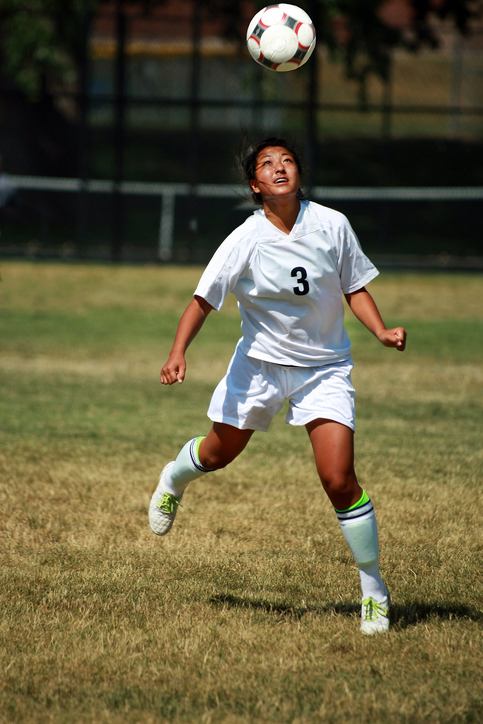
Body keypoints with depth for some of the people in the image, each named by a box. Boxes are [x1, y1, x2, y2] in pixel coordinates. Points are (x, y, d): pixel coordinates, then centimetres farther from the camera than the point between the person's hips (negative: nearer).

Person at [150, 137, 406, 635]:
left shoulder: (331, 225, -11)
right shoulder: (245, 241, -16)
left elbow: (354, 287, 1)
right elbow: (204, 300, -13)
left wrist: (382, 332, -14)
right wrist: (178, 352, -28)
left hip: (324, 369, 0)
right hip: (260, 364, 0)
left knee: (339, 481, -13)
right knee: (218, 454, 19)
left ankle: (373, 589, 2)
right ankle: (172, 481, 58)